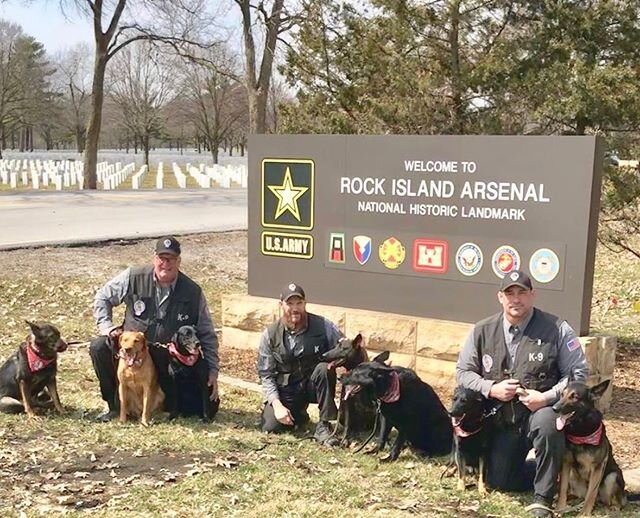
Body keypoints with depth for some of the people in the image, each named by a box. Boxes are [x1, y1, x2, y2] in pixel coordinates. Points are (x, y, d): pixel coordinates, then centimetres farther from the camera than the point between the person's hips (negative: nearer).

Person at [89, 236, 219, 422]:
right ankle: (115, 405, -7)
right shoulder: (133, 277, -9)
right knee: (99, 347, -24)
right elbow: (102, 298, 6)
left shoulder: (193, 292, -8)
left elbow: (207, 334, -1)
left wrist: (213, 370, -6)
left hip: (169, 359, 0)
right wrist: (107, 327, -9)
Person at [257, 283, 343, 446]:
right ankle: (298, 414, 15)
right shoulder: (270, 334, -9)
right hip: (286, 389, 1)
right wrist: (277, 404, -17)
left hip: (314, 385, -1)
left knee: (324, 368, -33)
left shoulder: (323, 326, -13)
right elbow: (265, 374, -4)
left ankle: (324, 426, -20)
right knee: (270, 426, -21)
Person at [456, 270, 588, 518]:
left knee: (547, 421, -39)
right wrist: (491, 388, -15)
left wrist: (548, 397, -23)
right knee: (498, 482, 4)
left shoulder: (556, 329, -10)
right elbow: (463, 371, 4)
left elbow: (578, 372, -9)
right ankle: (550, 472, 34)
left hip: (540, 411, -4)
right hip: (502, 422, 4)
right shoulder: (482, 331, -2)